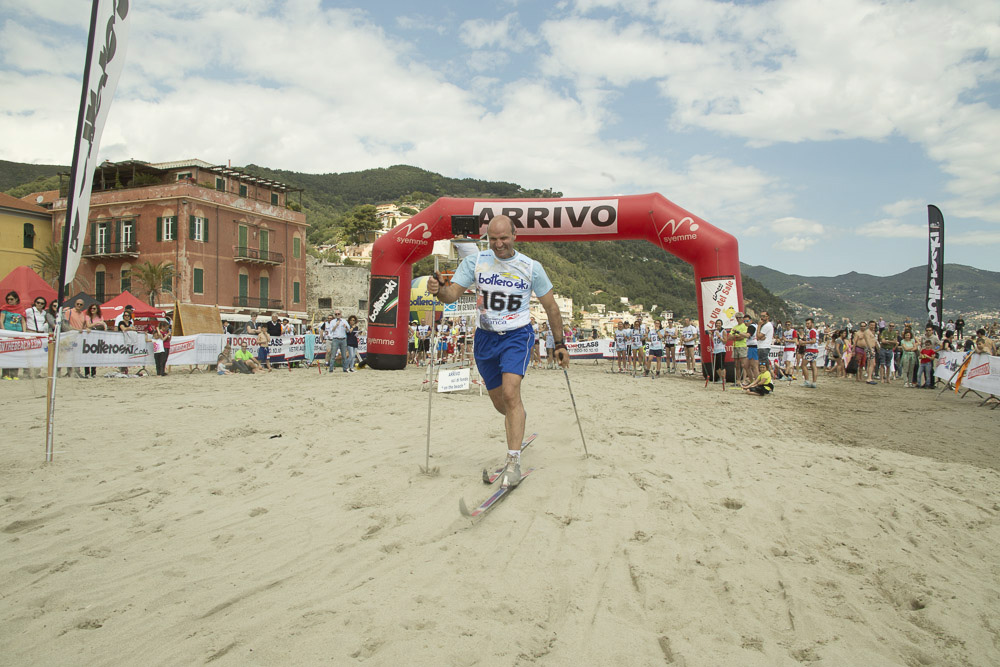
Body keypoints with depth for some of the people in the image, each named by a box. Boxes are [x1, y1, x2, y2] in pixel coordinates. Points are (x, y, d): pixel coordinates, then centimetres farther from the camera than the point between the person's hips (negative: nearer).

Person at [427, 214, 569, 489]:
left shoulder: (531, 268, -5)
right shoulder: (474, 262, -3)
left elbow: (551, 307, 4)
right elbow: (452, 294, -8)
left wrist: (560, 345, 7)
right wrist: (438, 290, -32)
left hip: (517, 335, -3)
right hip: (486, 337, 3)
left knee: (510, 392, -22)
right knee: (499, 402, 12)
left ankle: (513, 462, -19)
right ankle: (517, 429, 47)